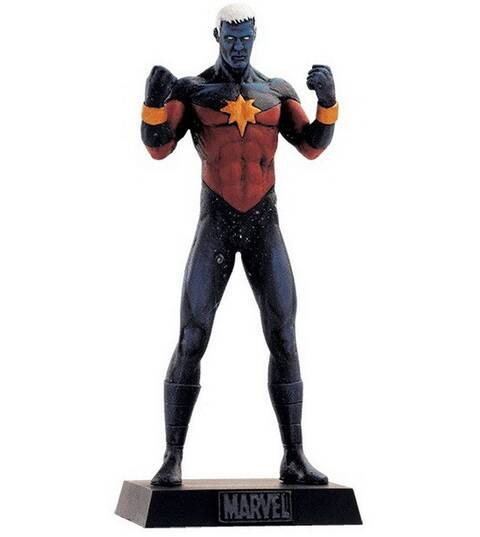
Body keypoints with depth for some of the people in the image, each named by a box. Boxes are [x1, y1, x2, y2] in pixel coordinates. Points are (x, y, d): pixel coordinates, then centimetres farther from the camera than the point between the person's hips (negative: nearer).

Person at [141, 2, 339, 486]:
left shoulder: (276, 92, 10)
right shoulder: (192, 90, 2)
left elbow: (313, 146, 3)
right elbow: (157, 146, -11)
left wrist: (328, 98, -16)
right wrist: (154, 98, -32)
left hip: (264, 226, 2)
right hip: (216, 224, -2)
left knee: (283, 339, -3)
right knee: (191, 341, -10)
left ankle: (294, 458, 6)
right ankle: (173, 457, -2)